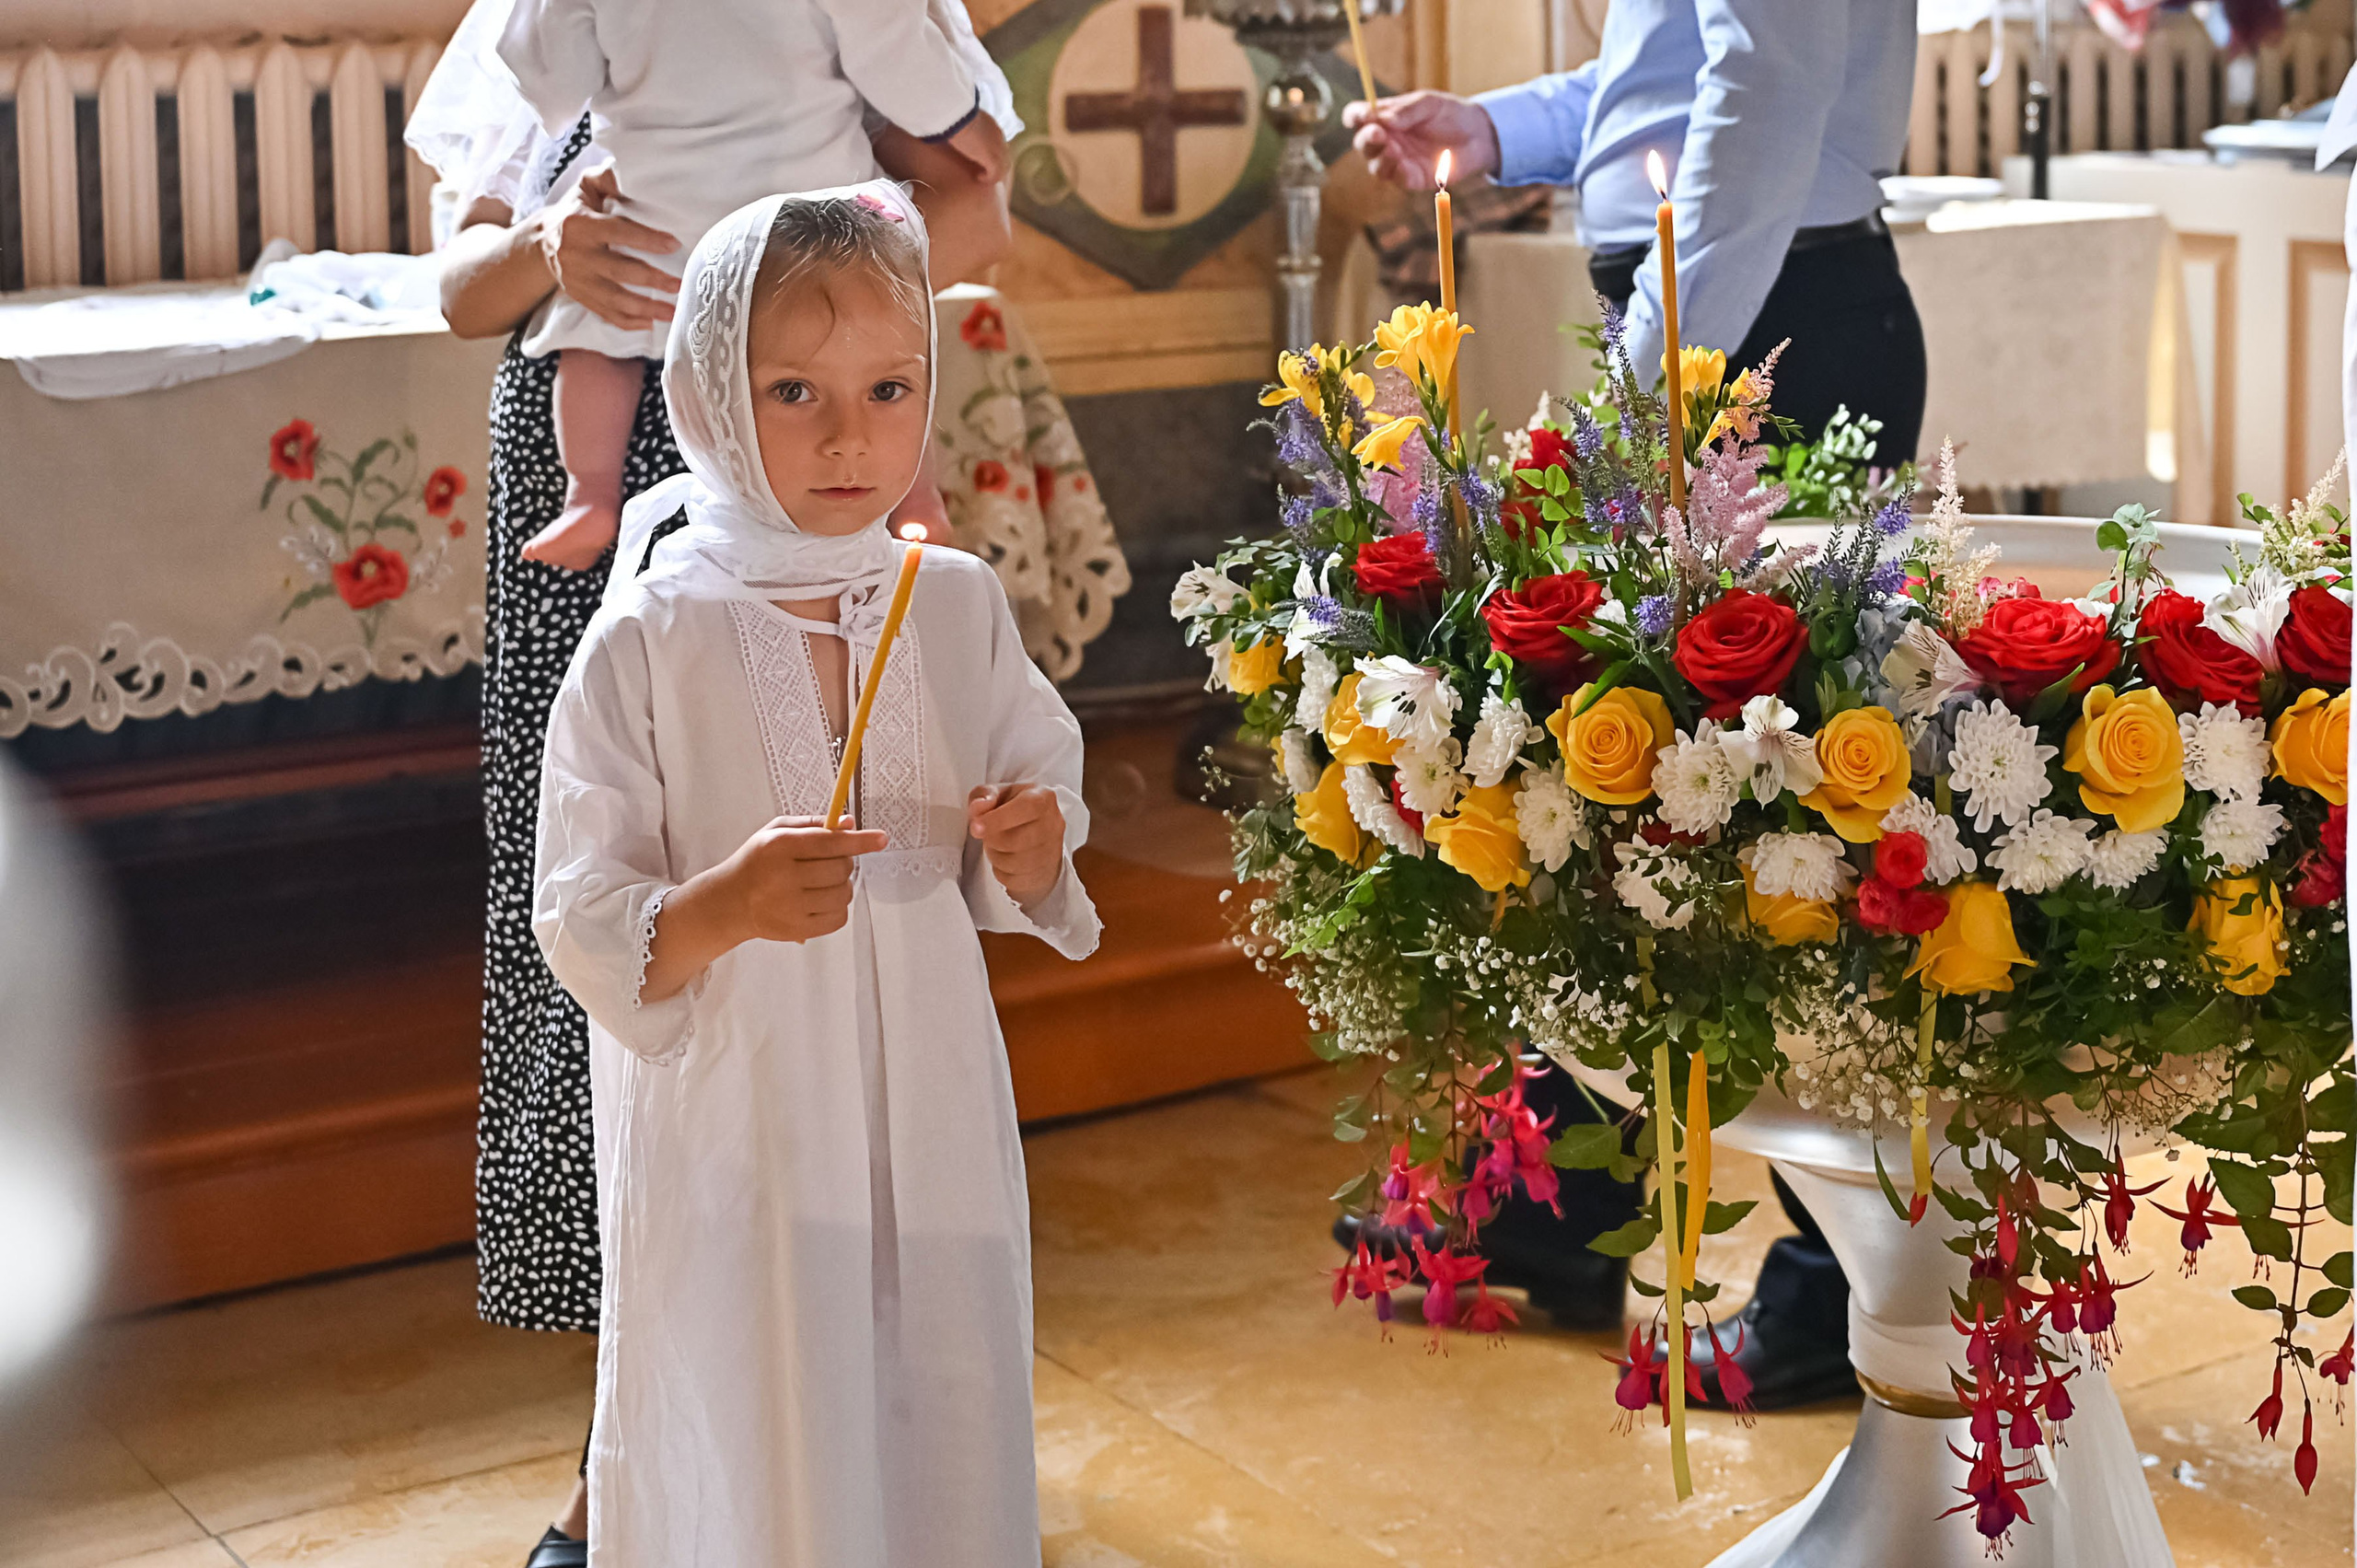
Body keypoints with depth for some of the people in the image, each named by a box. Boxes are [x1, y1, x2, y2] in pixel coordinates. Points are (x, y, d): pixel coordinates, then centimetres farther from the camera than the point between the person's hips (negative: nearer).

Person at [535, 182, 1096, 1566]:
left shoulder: (961, 606, -1)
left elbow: (1027, 854, 10)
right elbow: (583, 935, -12)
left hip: (932, 1128, 4)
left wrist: (1033, 858, -12)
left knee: (948, 1443, 15)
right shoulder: (650, 641, -13)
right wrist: (723, 907, -30)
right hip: (738, 1142, -3)